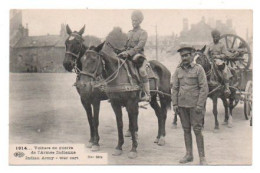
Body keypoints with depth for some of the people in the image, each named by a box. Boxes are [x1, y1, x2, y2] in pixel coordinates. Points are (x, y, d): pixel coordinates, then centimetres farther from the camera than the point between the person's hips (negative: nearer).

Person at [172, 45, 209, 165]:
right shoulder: (178, 70, 7)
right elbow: (174, 88, 10)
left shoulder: (198, 69, -4)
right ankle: (189, 155, 21)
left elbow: (204, 88, -7)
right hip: (182, 105, 4)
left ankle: (202, 157, 5)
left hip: (195, 104, -4)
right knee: (186, 130, 11)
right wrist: (174, 104, 3)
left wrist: (200, 105, -12)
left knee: (197, 130, -3)